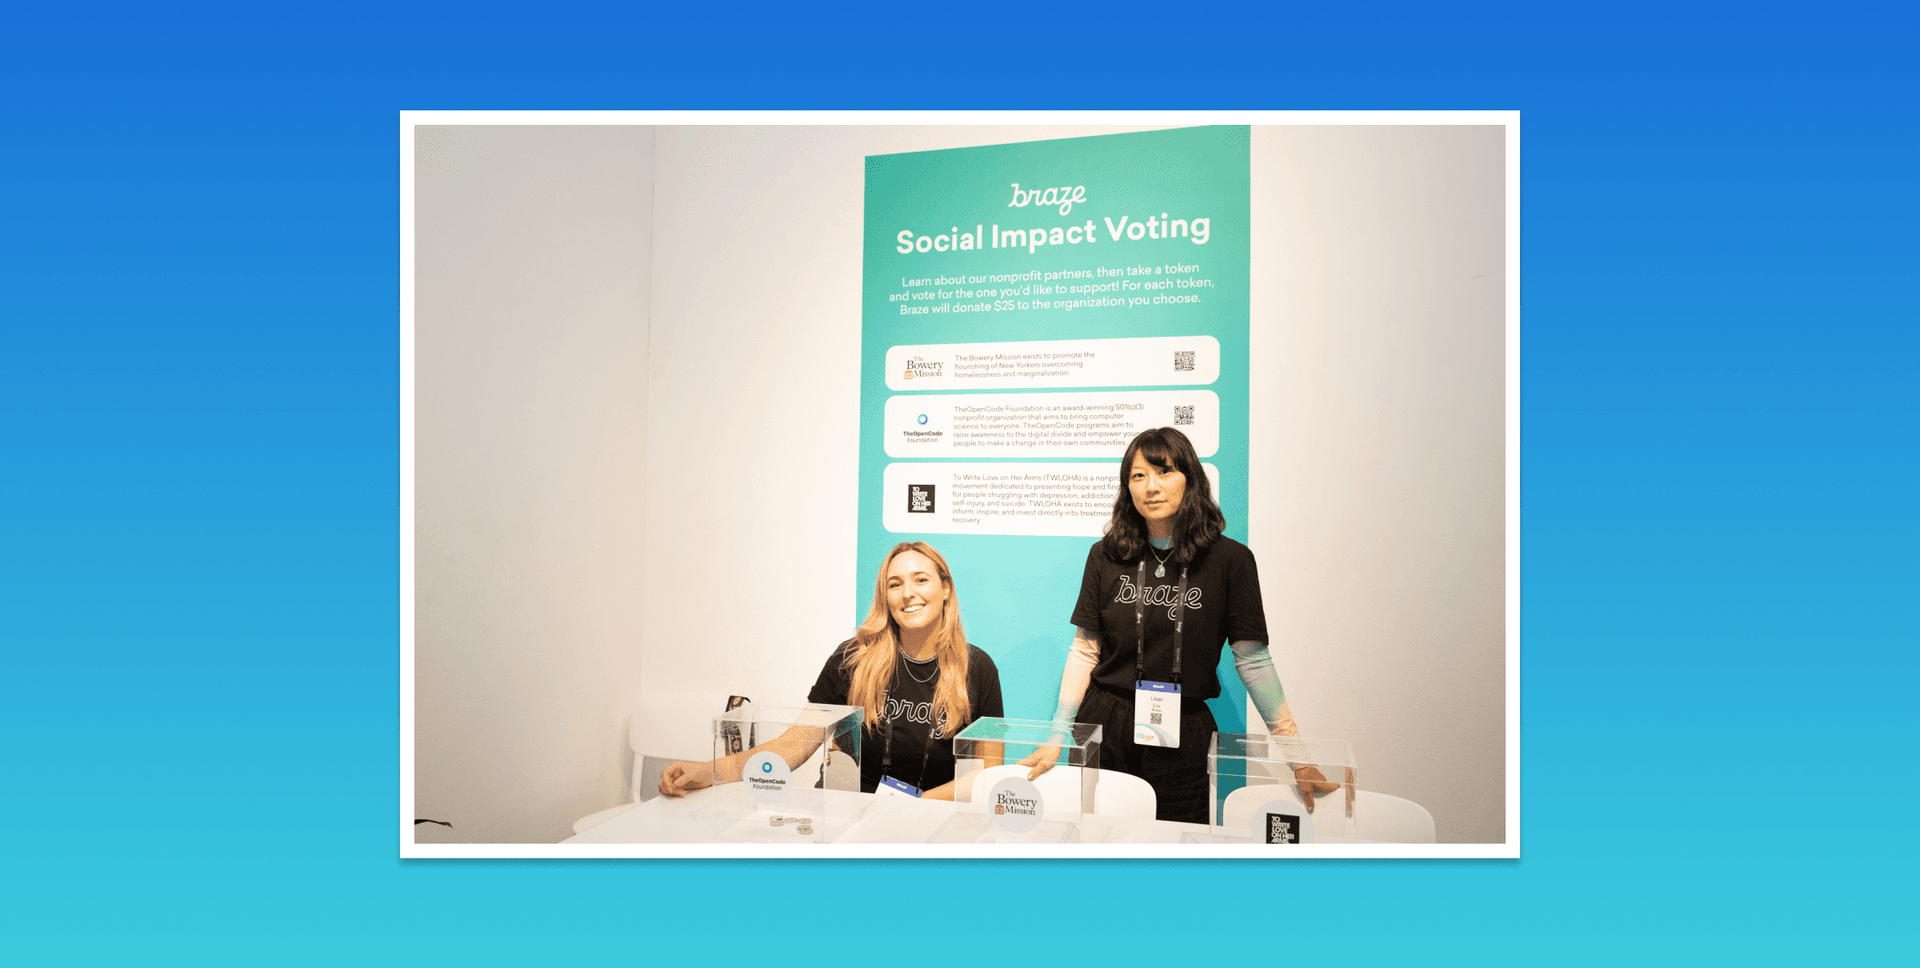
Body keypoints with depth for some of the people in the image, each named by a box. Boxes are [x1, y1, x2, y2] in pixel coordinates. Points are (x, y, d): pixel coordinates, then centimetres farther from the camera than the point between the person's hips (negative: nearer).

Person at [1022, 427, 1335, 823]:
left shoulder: (1231, 560, -4)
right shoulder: (1106, 556, 2)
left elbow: (1253, 660, -2)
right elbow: (1084, 651, 4)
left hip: (1183, 736, -1)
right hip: (1104, 727, 2)